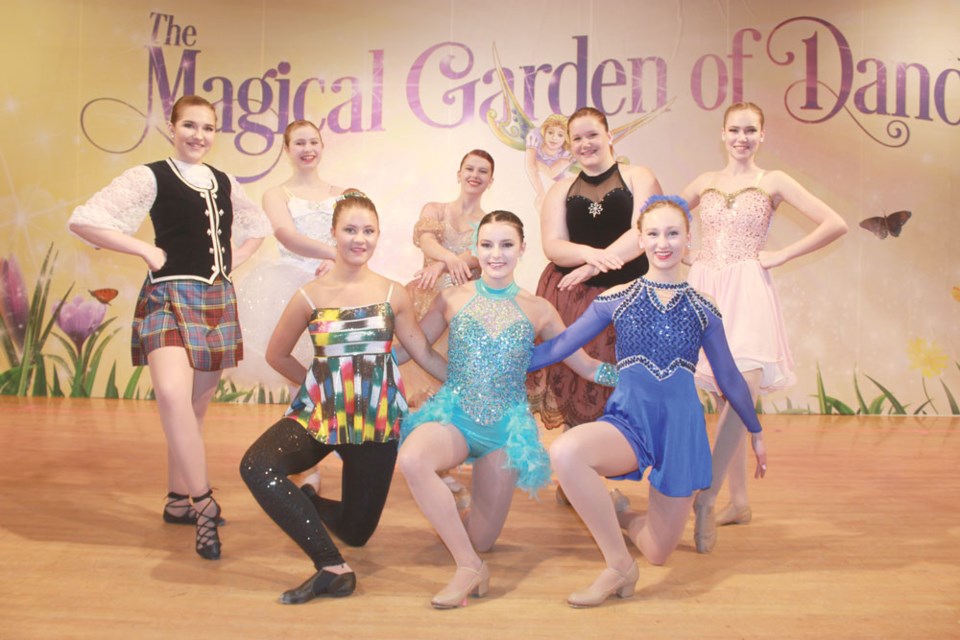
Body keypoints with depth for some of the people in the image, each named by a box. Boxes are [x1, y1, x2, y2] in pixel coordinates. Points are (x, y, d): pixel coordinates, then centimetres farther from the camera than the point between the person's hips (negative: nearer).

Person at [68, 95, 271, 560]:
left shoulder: (224, 183, 13)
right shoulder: (151, 177, -3)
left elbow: (258, 225, 30)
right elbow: (83, 221, -10)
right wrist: (147, 251, -11)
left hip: (218, 299, 6)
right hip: (171, 296, -6)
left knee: (197, 407, 11)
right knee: (173, 395, -28)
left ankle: (178, 500, 26)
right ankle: (203, 504, -20)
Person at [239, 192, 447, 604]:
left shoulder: (392, 294, -1)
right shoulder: (310, 296, -4)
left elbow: (424, 354, 5)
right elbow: (277, 355, 9)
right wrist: (324, 383, 7)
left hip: (377, 418, 1)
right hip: (320, 412, -1)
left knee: (357, 531, 7)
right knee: (255, 466, -30)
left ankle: (310, 503, 42)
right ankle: (333, 570, -19)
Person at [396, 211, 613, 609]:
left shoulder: (538, 310, 3)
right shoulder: (453, 299, 1)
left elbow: (585, 365, 7)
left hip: (506, 426, 1)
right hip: (454, 416, -1)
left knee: (482, 540, 2)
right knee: (411, 459, -36)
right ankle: (470, 567, -22)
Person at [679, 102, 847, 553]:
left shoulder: (773, 182, 6)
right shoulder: (704, 182, 14)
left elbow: (835, 224, 0)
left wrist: (782, 255, -4)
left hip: (747, 290, -3)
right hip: (704, 288, 3)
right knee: (725, 395, 5)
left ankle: (707, 496, -21)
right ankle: (739, 501, 13)